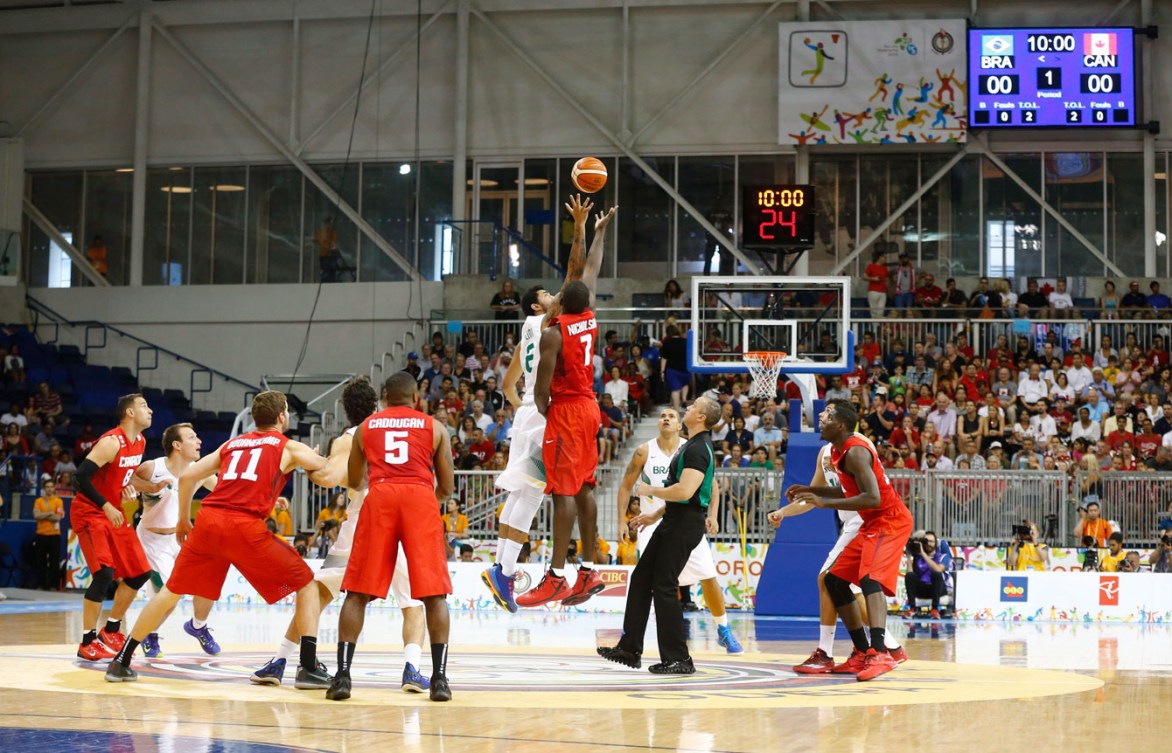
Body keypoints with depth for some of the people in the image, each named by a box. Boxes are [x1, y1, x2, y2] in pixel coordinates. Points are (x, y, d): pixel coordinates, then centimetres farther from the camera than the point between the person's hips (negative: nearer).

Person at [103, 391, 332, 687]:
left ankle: (120, 662, 21)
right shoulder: (289, 447, 13)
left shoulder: (231, 444, 25)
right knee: (306, 585, 9)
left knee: (172, 592, 21)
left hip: (208, 520, 4)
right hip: (245, 528, -4)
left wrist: (183, 521, 32)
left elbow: (187, 476, 21)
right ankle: (309, 668, -2)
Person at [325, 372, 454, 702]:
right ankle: (439, 678, -7)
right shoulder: (434, 427, 20)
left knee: (357, 593, 6)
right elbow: (447, 487, 17)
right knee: (434, 593, 1)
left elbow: (353, 482, 34)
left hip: (379, 497, 1)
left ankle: (343, 675, -2)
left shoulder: (365, 427, 23)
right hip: (421, 498, -1)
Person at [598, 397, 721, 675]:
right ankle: (630, 649, 17)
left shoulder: (699, 449, -17)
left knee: (664, 586, -8)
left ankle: (678, 659, -2)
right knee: (641, 578, 11)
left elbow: (684, 491, -28)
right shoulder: (691, 446, 17)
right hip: (674, 521, 10)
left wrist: (650, 490, -13)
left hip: (685, 525, -10)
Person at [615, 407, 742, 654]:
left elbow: (712, 486, 5)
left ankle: (724, 631, 19)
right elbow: (625, 486, 1)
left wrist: (712, 516, -10)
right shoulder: (645, 452, -6)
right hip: (652, 523, -2)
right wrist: (622, 522, -7)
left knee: (709, 578, 1)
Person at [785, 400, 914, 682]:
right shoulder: (838, 451, 9)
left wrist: (825, 502, -33)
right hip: (873, 524, 11)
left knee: (869, 578, -29)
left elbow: (873, 498, -32)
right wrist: (810, 490, 13)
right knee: (835, 580, 12)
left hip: (890, 521, -11)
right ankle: (862, 653, 15)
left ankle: (879, 654, -42)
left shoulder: (855, 452, -21)